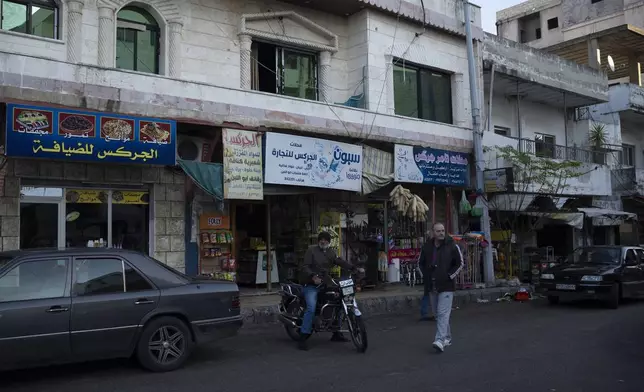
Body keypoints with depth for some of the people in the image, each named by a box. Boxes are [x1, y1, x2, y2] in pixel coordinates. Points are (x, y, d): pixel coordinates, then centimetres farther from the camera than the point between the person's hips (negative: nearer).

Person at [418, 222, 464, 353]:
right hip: (431, 287, 5)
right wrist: (426, 276, 7)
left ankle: (440, 340, -19)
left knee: (443, 313, -13)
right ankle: (447, 337, 27)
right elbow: (420, 263, 19)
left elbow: (460, 263, 0)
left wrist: (449, 276, -7)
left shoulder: (452, 246, -5)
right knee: (438, 314, 13)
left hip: (446, 286, -5)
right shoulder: (427, 247, 6)